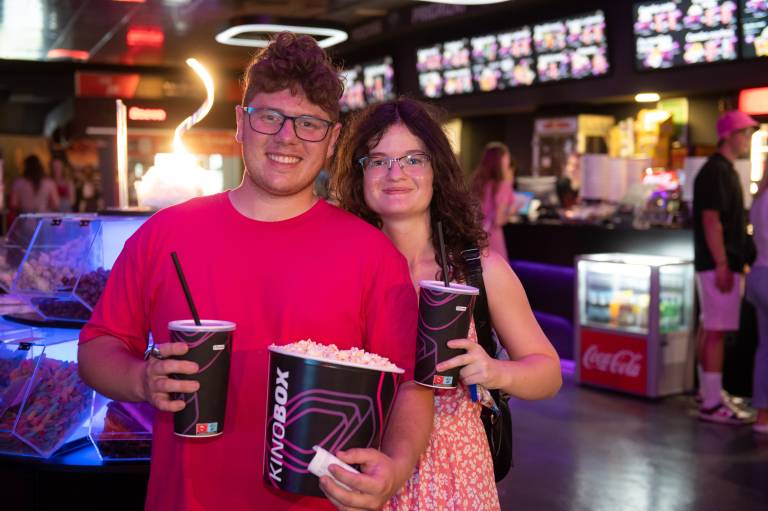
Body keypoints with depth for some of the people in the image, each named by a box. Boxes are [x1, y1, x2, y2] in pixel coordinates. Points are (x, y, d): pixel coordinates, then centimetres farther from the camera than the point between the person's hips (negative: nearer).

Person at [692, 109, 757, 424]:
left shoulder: (724, 170, 17)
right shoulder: (716, 171, -15)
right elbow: (711, 220, -21)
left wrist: (736, 262, 23)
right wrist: (722, 265, -24)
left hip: (722, 262, 10)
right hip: (719, 264, -10)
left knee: (708, 328, 16)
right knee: (716, 331, -10)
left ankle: (707, 390, 26)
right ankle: (712, 404, -8)